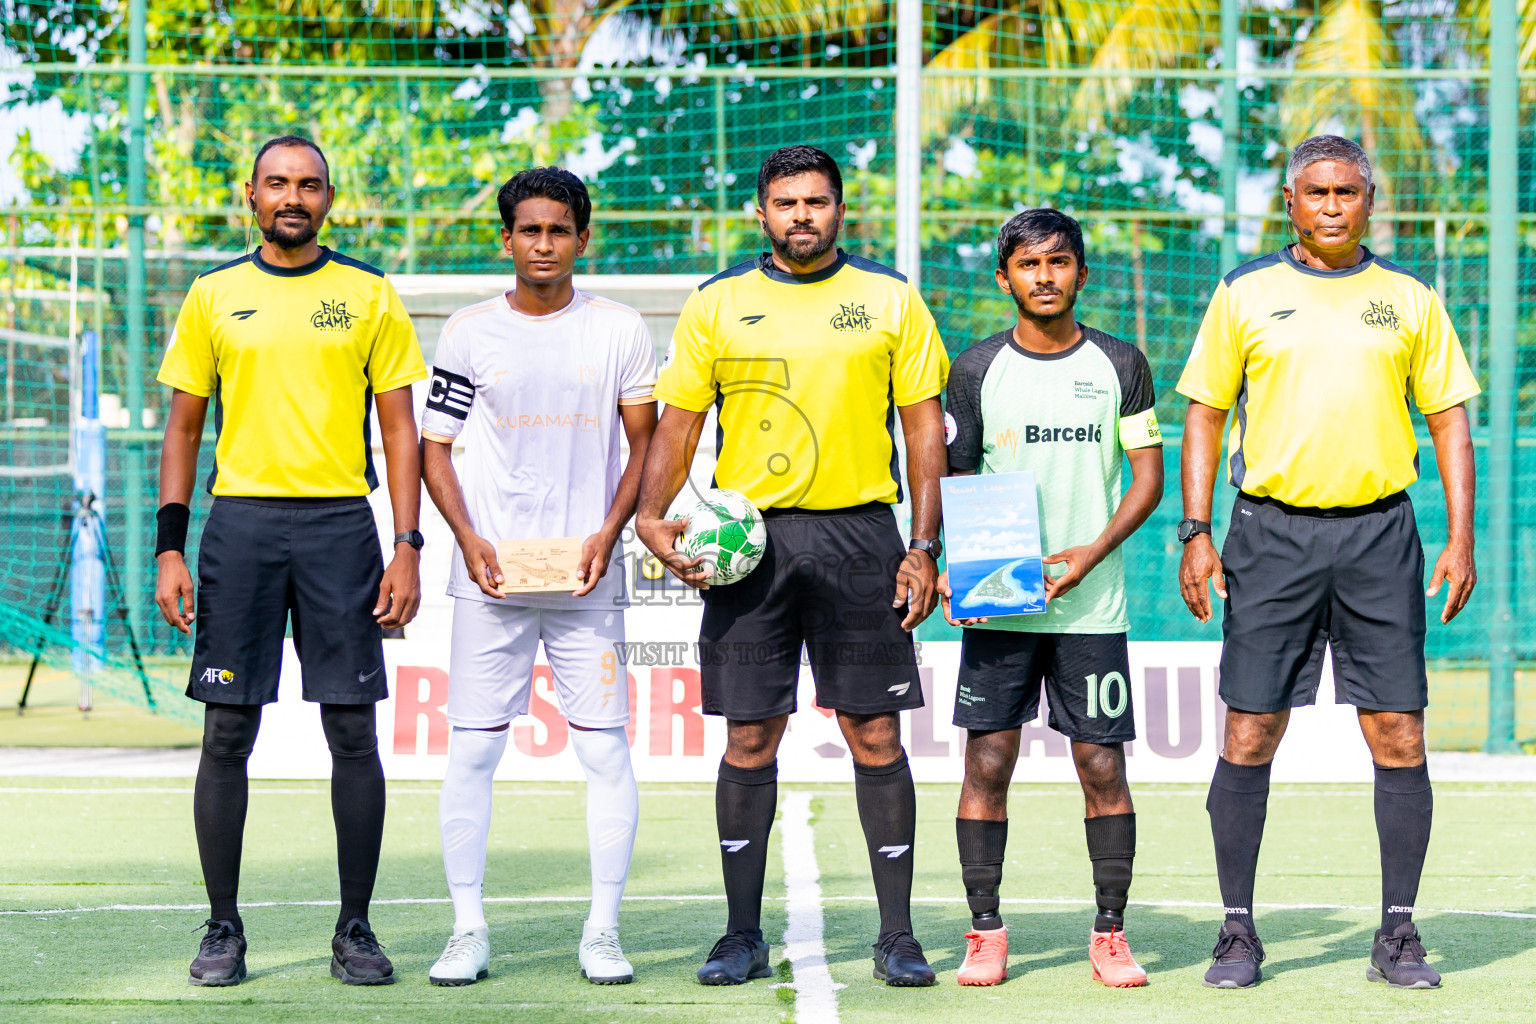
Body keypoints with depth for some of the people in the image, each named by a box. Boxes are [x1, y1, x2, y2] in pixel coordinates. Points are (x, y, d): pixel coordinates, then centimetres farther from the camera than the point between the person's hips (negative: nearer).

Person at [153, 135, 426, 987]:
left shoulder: (370, 295, 6)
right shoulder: (214, 296, 9)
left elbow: (399, 428, 5)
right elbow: (183, 427, 10)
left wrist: (407, 547, -4)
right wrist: (169, 548, 1)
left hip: (340, 521, 0)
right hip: (240, 521, 1)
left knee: (353, 732, -1)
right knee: (227, 733, 0)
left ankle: (355, 931, 7)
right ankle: (223, 928, 9)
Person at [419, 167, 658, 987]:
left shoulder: (619, 330, 5)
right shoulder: (470, 333, 5)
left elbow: (644, 443, 7)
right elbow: (435, 449, 8)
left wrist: (607, 533, -7)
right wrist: (468, 538, -7)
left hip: (586, 574, 0)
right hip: (491, 573, 0)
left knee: (605, 748, -2)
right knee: (472, 748, -2)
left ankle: (602, 930, 6)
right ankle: (468, 929, 5)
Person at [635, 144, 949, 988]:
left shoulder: (889, 299, 6)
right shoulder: (718, 303, 7)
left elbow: (923, 426, 6)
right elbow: (679, 420, 8)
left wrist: (923, 546, -2)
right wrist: (653, 514, -8)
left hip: (858, 532, 0)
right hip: (750, 538, 1)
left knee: (876, 736, 0)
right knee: (749, 739, 2)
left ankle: (897, 937, 7)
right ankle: (742, 935, 10)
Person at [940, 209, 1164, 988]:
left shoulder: (1120, 365, 5)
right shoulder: (977, 369, 5)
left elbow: (1148, 479, 5)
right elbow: (955, 479, 9)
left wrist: (1090, 554, -9)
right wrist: (951, 563, -8)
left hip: (1092, 604, 0)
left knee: (1103, 768, -1)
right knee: (987, 764, -2)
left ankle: (1110, 935, 8)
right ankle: (985, 933, 6)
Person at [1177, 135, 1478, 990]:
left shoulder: (1410, 299, 8)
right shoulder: (1245, 294, 6)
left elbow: (1450, 417, 9)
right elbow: (1205, 414, 8)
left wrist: (1461, 536, 0)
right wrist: (1196, 533, -1)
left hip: (1379, 533, 1)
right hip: (1272, 530, -1)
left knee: (1399, 739, -2)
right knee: (1250, 736, -3)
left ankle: (1398, 936, 8)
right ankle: (1239, 930, 7)